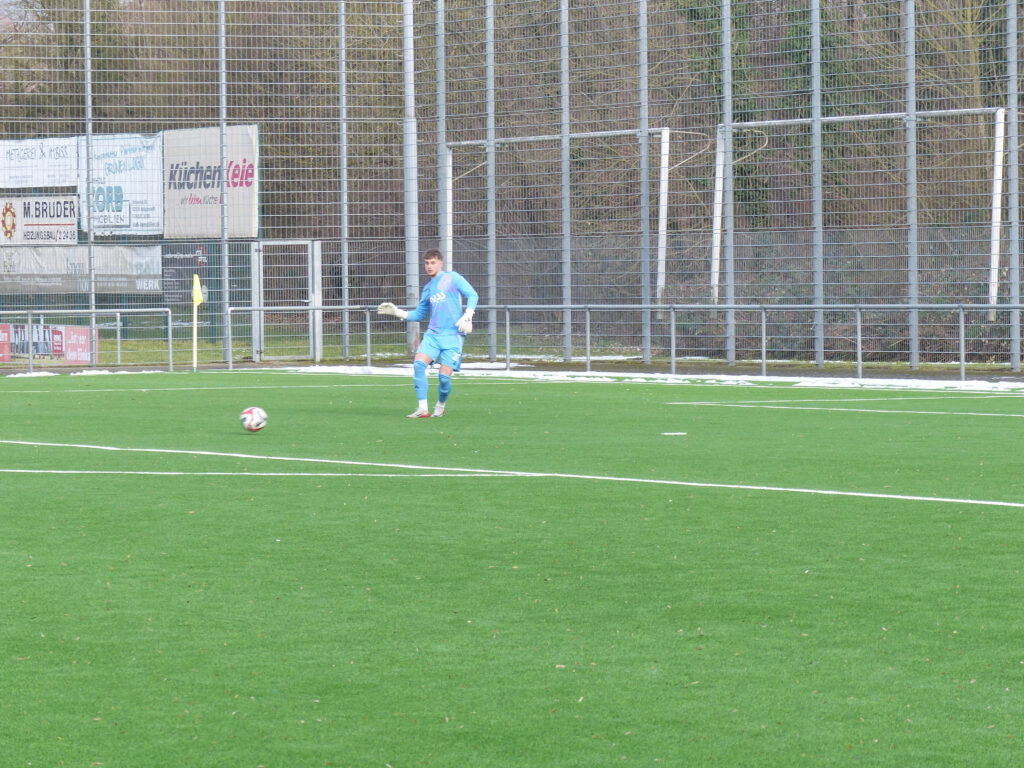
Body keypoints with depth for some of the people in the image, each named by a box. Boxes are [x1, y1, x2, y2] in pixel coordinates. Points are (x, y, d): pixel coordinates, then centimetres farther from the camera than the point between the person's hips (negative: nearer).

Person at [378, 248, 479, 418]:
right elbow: (419, 315, 25)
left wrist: (467, 316, -17)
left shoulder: (452, 278, 2)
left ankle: (441, 406, 19)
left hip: (453, 335, -5)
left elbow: (472, 295, -3)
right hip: (432, 334, 5)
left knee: (444, 376, -10)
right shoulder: (427, 289, 18)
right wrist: (397, 312, 14)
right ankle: (422, 409, -15)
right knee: (418, 364, -18)